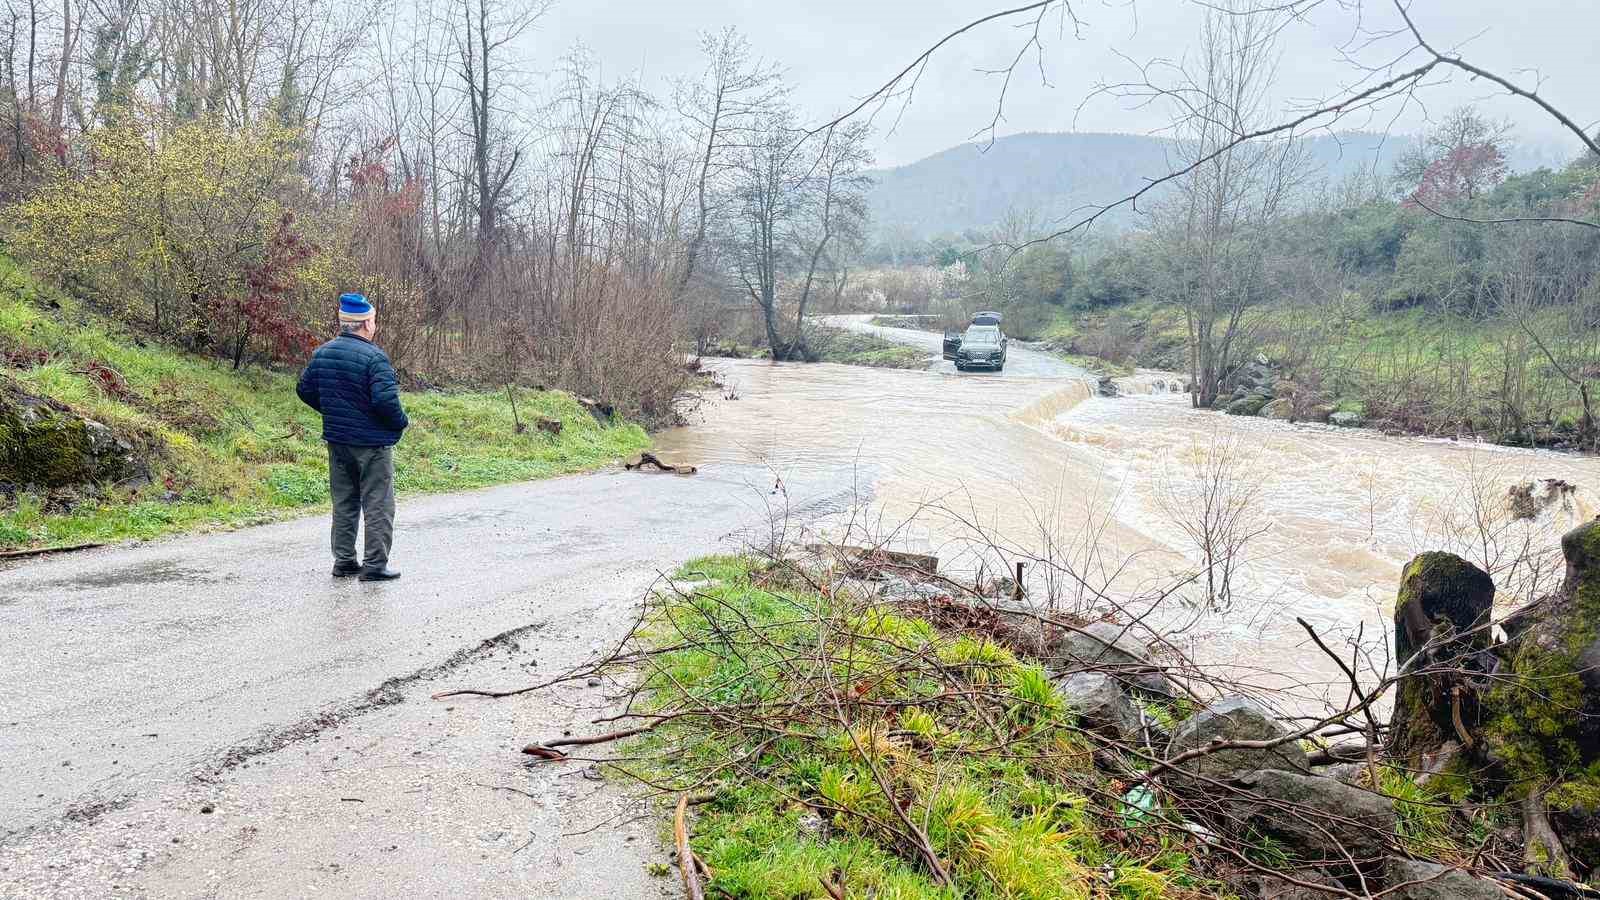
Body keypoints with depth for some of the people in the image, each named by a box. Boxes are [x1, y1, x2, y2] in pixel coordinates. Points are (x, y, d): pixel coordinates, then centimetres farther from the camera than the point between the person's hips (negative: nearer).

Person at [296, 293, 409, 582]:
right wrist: (401, 422, -8)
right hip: (372, 443, -7)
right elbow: (386, 400, -25)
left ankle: (344, 561, 21)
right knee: (378, 505, 2)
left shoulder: (322, 353, 5)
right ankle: (375, 565, 4)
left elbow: (305, 389, 13)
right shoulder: (374, 357, -18)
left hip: (337, 440, 7)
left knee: (344, 503, 16)